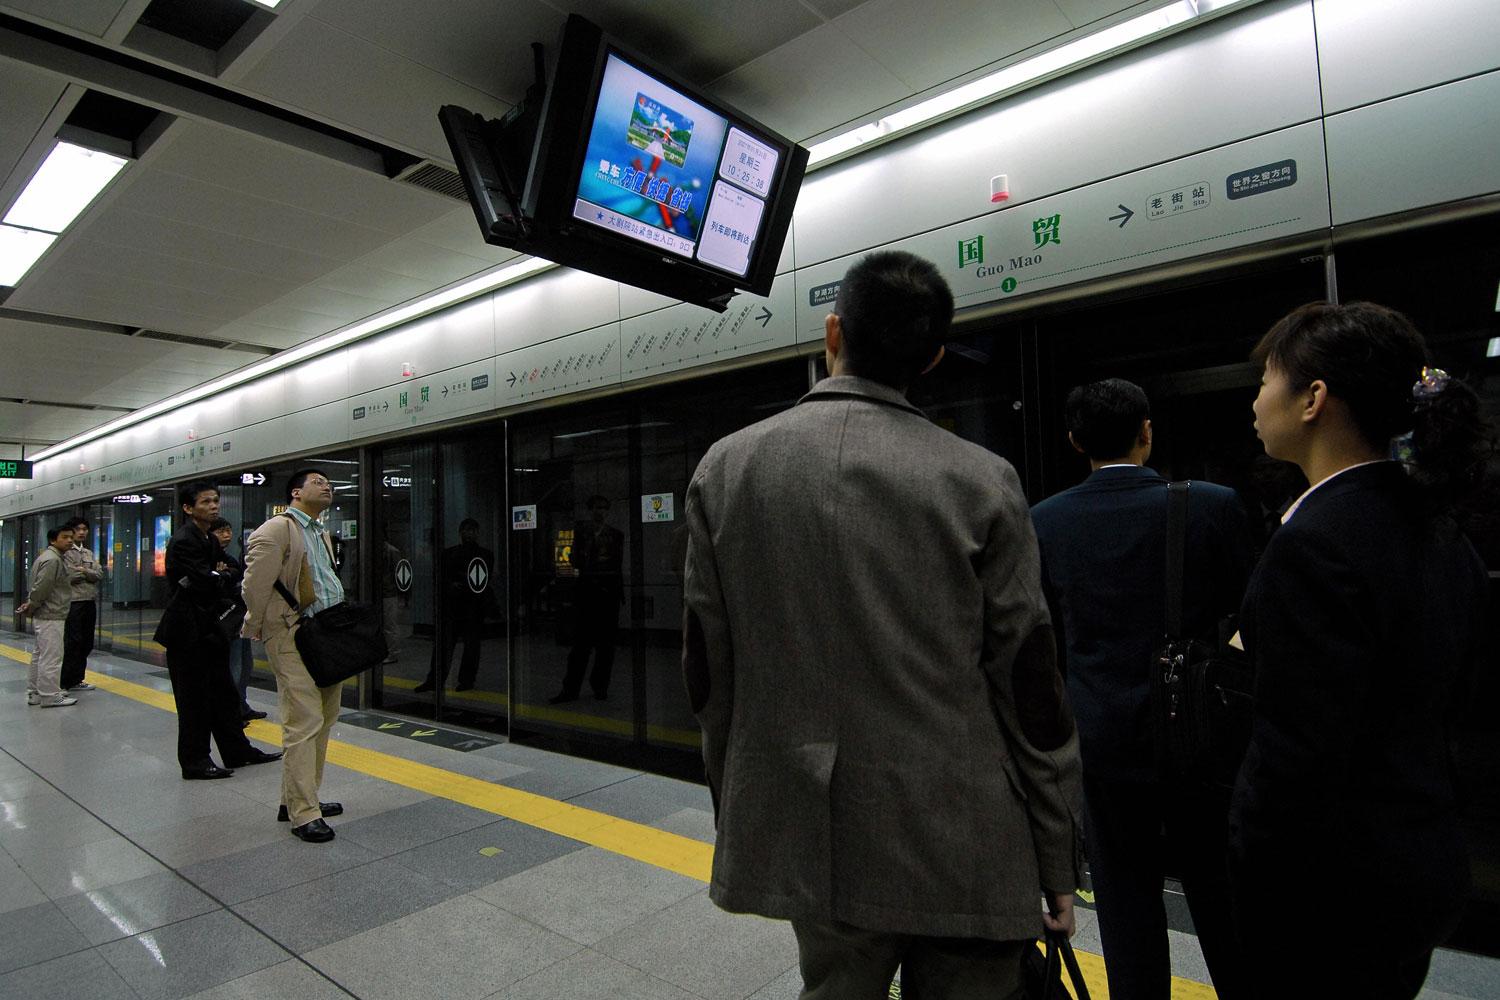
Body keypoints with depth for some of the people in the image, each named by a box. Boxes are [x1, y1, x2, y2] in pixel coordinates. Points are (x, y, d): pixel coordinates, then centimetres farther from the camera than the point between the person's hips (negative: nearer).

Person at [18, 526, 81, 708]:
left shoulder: (49, 557, 16)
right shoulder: (52, 560, -17)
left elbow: (38, 587, 19)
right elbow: (41, 589, -21)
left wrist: (30, 604, 11)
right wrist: (30, 608, -9)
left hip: (47, 616, 11)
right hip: (51, 617, -11)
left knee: (40, 655, 17)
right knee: (51, 657, -6)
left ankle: (35, 693, 26)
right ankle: (50, 696, -2)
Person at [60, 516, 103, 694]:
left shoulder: (89, 553, 17)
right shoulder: (65, 552, -5)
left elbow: (99, 575, 5)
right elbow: (67, 577, -15)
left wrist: (84, 571, -12)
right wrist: (88, 575, -2)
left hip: (90, 603, 7)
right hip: (73, 603, -7)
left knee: (87, 643, 10)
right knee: (73, 643, -3)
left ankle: (77, 679, 19)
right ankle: (67, 682, 6)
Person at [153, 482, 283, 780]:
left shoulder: (211, 540, 13)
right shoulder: (183, 541, -16)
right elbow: (205, 582, -22)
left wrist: (218, 575, -5)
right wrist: (221, 574, -3)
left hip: (209, 630, 9)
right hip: (188, 632, -9)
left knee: (223, 693, 14)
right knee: (194, 699, 0)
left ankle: (237, 752, 23)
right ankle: (195, 762, 11)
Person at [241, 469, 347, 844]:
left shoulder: (322, 534, 20)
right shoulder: (275, 531, -9)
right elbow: (255, 587, -12)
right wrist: (256, 630, -3)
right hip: (293, 639, -9)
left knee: (323, 722, 14)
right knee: (304, 725, -7)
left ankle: (296, 799, 27)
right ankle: (303, 813, 1)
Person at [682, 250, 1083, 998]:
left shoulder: (725, 469, -5)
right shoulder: (982, 482, -11)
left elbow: (707, 671, 0)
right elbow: (1030, 683, -8)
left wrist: (738, 813, 13)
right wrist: (1057, 860, 5)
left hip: (811, 833, 2)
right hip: (961, 847, -2)